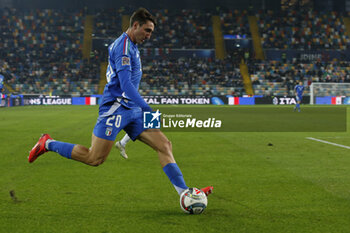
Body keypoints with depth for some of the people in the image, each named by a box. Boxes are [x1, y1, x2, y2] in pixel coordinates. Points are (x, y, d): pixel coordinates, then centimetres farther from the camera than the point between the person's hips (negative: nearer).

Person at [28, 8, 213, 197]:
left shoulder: (131, 46, 19)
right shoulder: (123, 46, -12)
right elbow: (125, 84, -23)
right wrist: (147, 109, -28)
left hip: (132, 111, 10)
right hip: (116, 108, -10)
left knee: (164, 145, -2)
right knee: (95, 158, -8)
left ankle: (184, 192, -5)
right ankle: (48, 144, 11)